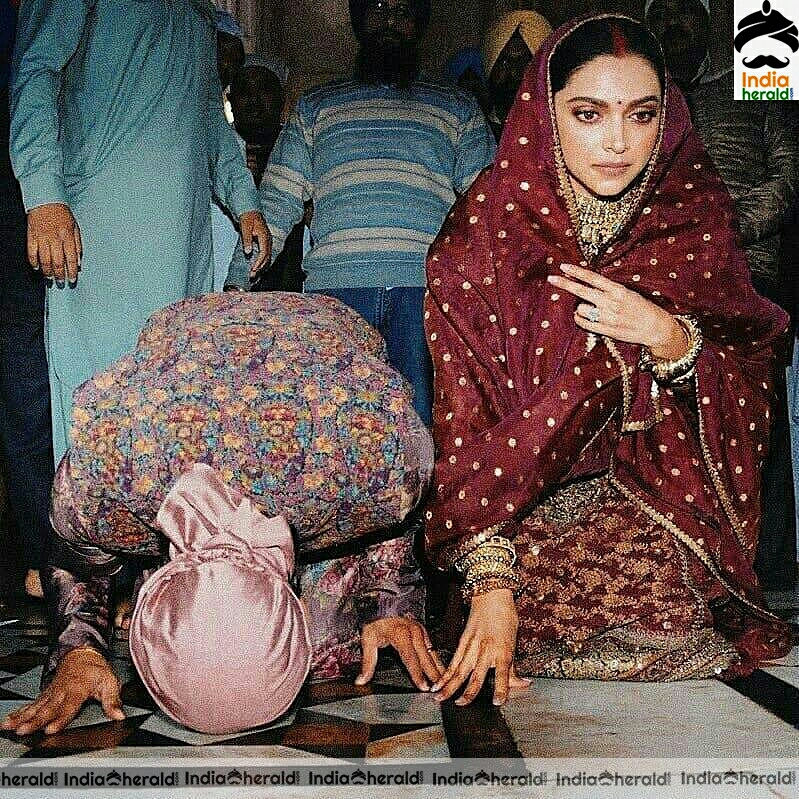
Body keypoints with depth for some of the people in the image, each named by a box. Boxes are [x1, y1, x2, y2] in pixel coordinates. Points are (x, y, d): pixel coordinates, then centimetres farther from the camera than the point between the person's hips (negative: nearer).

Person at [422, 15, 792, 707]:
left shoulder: (693, 210, -3)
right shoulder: (490, 225, -11)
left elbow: (753, 384, 0)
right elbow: (461, 413, -15)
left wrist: (669, 338, -22)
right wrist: (491, 581, -23)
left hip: (655, 487, 3)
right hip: (522, 491, -2)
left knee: (678, 624, -23)